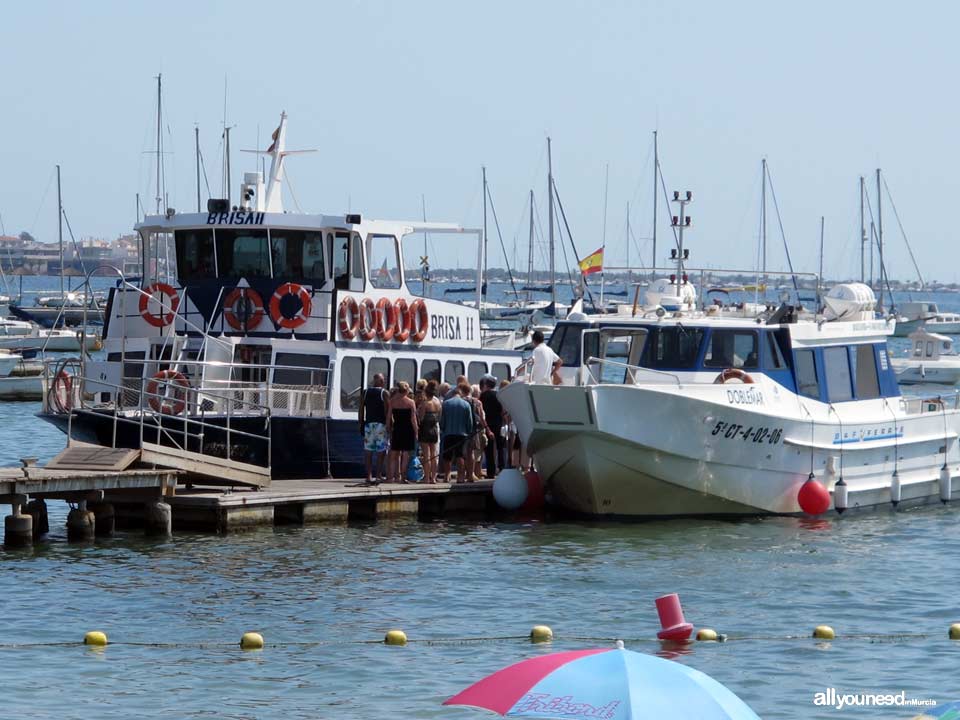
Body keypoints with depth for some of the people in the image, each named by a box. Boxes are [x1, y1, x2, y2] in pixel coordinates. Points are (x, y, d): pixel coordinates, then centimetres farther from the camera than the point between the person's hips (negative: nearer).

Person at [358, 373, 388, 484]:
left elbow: (361, 410, 6)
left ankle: (369, 476, 1)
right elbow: (387, 410, -7)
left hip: (368, 424, 3)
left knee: (368, 450, 4)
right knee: (381, 450, 1)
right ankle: (379, 475, -4)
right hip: (380, 424, -3)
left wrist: (361, 425, 11)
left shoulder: (365, 393, 8)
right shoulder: (384, 393, -3)